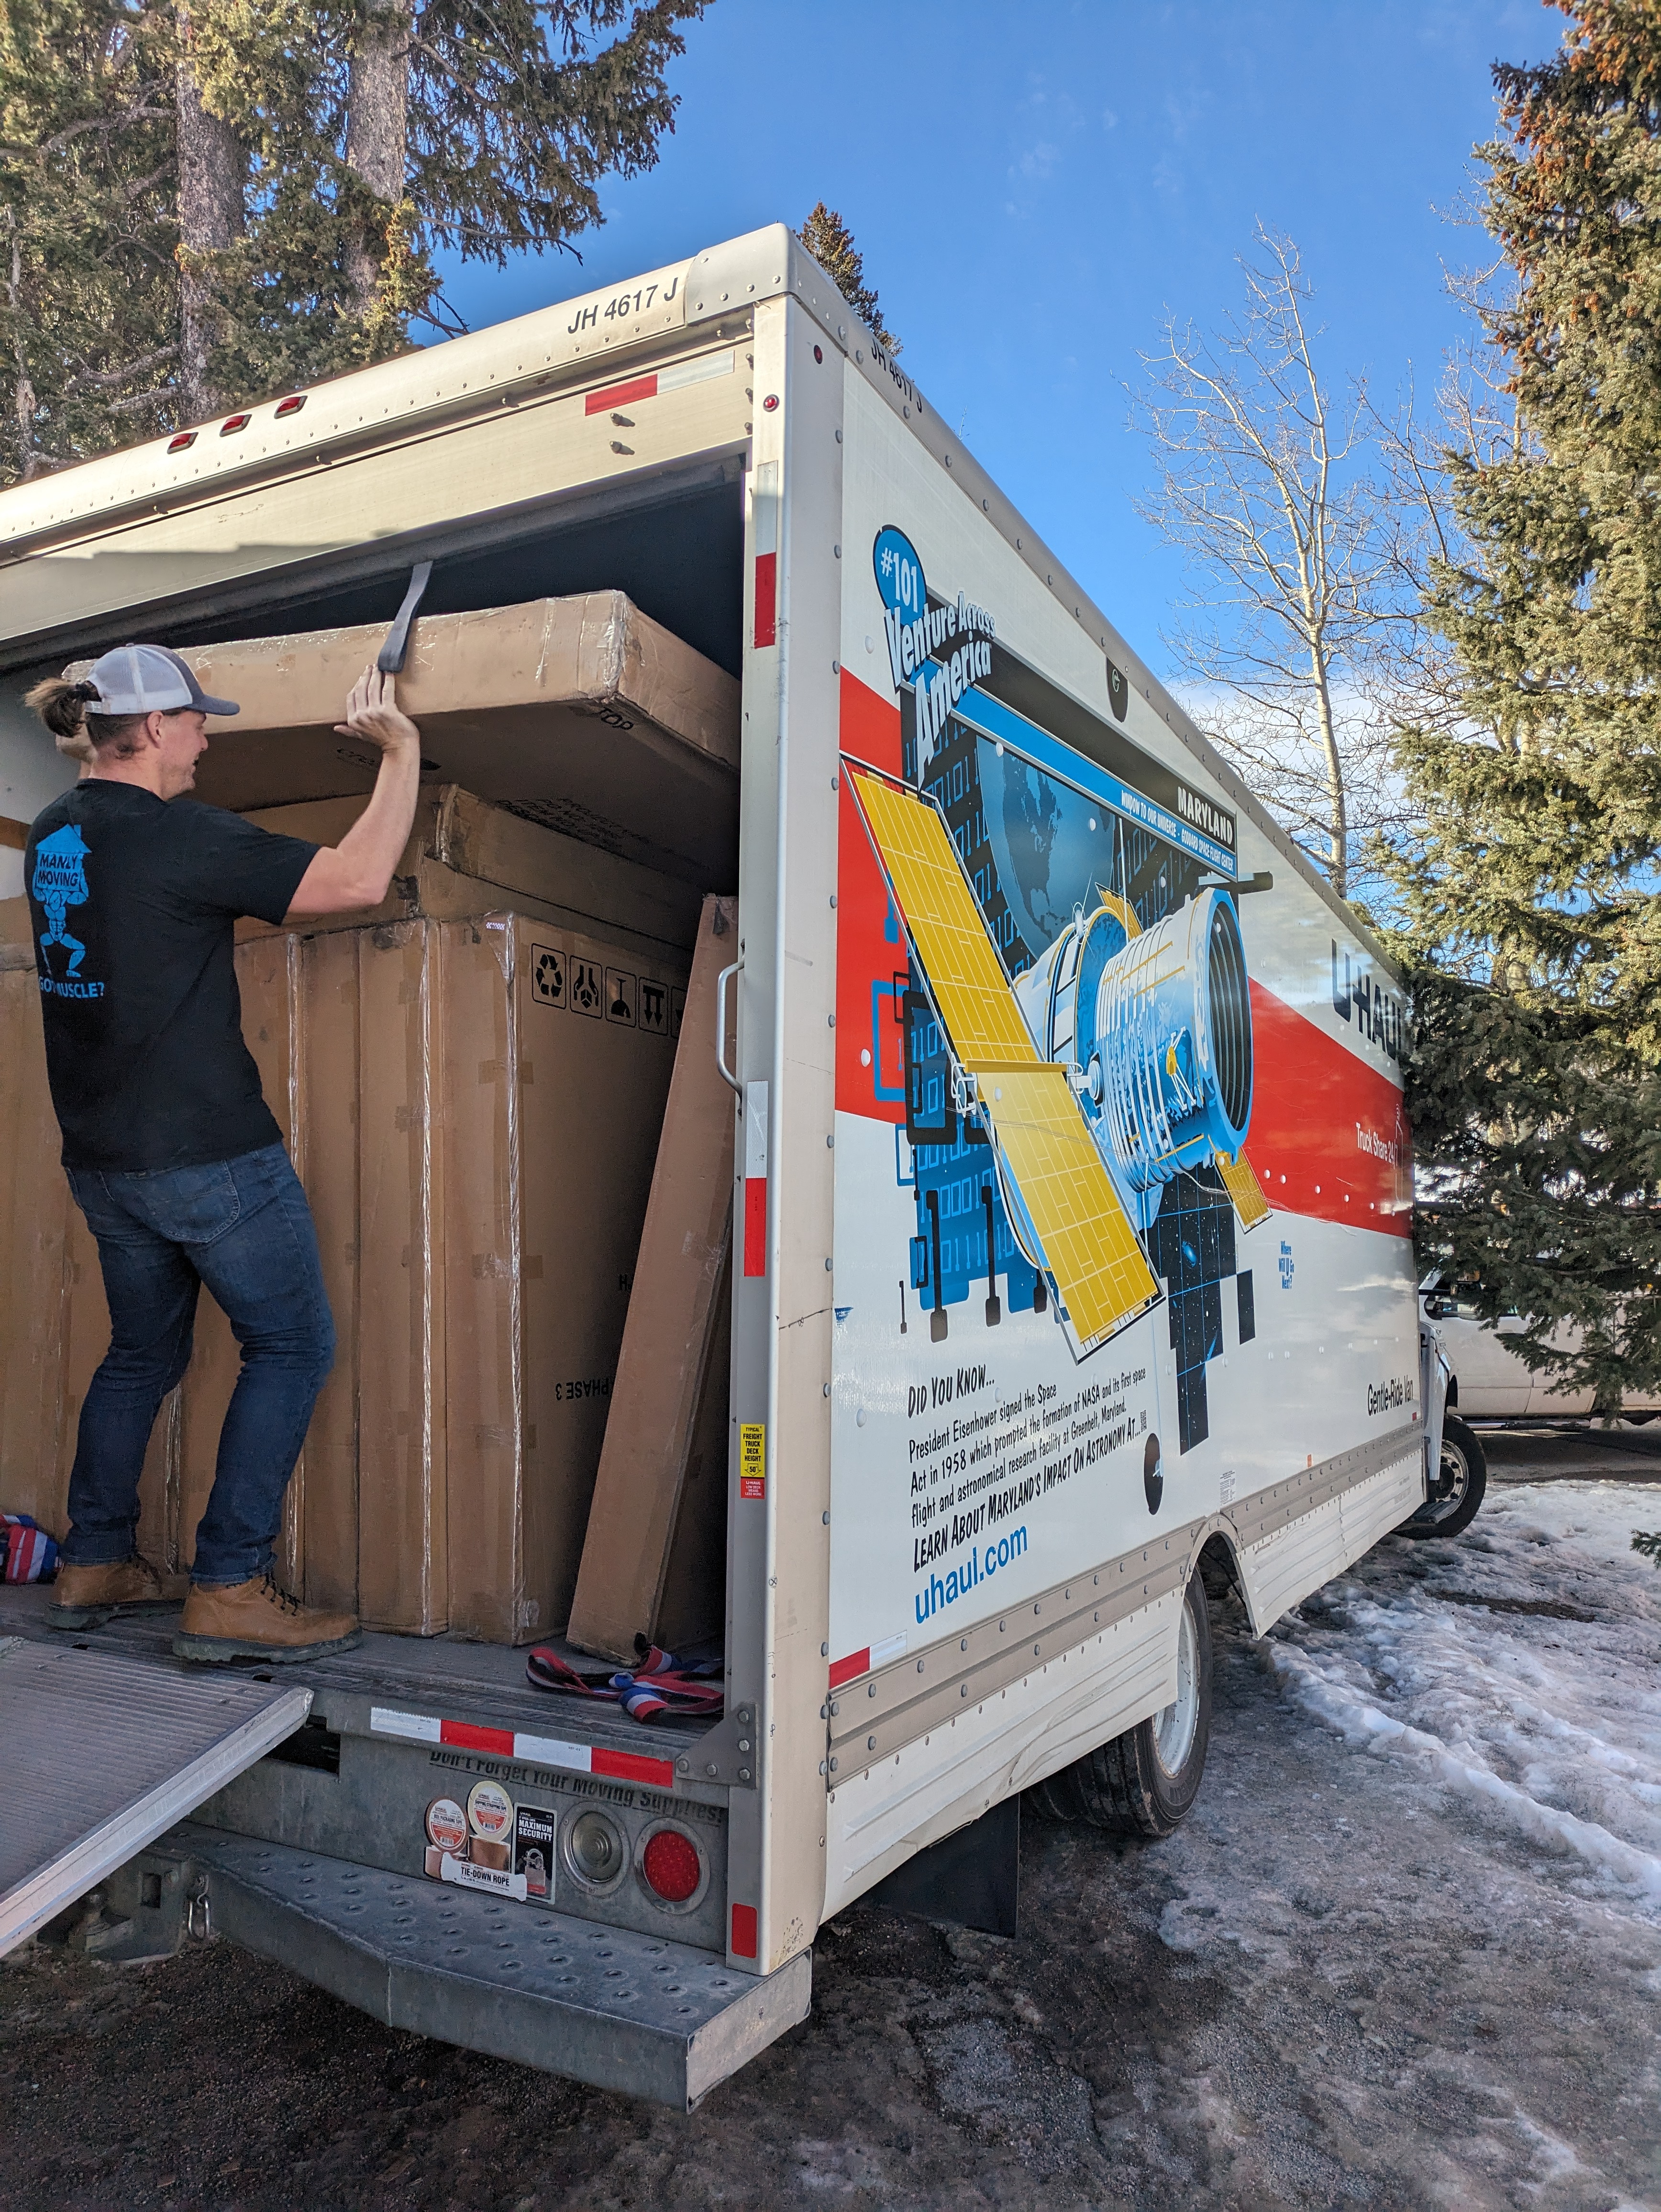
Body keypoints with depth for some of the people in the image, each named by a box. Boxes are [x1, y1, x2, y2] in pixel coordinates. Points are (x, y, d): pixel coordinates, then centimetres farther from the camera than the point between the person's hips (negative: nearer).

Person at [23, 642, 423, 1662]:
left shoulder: (52, 833, 9)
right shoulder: (180, 834, -17)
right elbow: (357, 881, -21)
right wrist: (402, 751, -11)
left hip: (100, 1152, 9)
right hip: (208, 1152, -9)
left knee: (143, 1351, 22)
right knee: (293, 1345, 2)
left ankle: (95, 1564, 31)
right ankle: (229, 1589, 1)